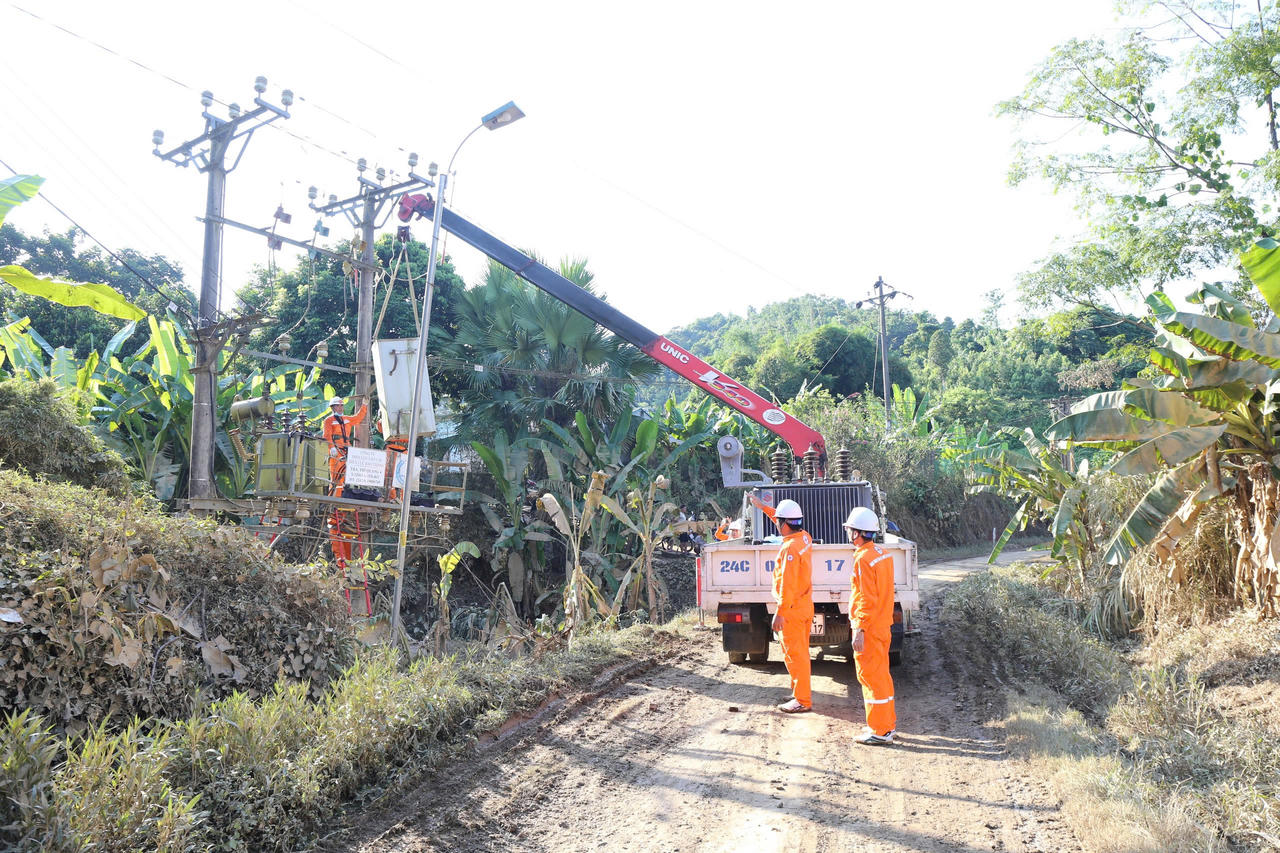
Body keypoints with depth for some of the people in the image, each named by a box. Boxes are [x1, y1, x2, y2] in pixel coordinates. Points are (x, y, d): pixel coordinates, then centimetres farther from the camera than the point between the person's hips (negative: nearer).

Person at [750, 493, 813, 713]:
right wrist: (762, 507, 29)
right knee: (800, 651, 21)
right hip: (805, 604, 10)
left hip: (793, 608, -10)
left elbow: (787, 584, -25)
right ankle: (800, 689, 34)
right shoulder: (804, 538, 4)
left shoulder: (790, 548, -24)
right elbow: (786, 521, 24)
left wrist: (780, 612, -21)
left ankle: (803, 700, 4)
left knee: (794, 653, -2)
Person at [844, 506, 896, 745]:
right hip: (882, 624, 10)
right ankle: (888, 722, 27)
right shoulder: (882, 554, 11)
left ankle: (880, 731, 4)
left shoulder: (864, 560, -19)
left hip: (869, 628, -10)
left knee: (870, 676, -2)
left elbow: (866, 599, -23)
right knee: (880, 673, 18)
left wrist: (860, 629, -21)